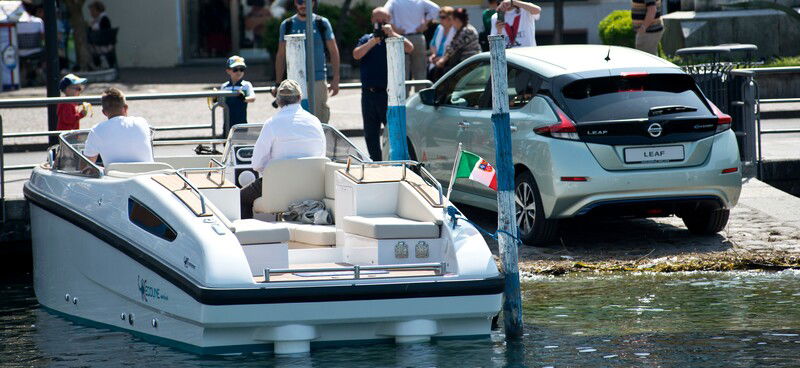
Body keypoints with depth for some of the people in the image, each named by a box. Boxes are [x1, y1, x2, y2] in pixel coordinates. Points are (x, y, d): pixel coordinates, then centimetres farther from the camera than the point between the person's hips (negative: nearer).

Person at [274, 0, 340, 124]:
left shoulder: (322, 23, 4)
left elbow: (333, 51, 6)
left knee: (319, 121, -4)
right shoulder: (287, 25, 7)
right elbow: (281, 56, 11)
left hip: (318, 81, -1)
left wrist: (336, 79, -2)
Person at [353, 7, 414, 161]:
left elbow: (409, 48, -16)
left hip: (389, 93, -4)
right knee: (370, 134, 10)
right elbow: (356, 55, -5)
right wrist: (373, 41, -15)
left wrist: (392, 34, -20)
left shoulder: (395, 39, 3)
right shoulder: (366, 39, 12)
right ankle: (375, 162, 20)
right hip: (369, 93, 4)